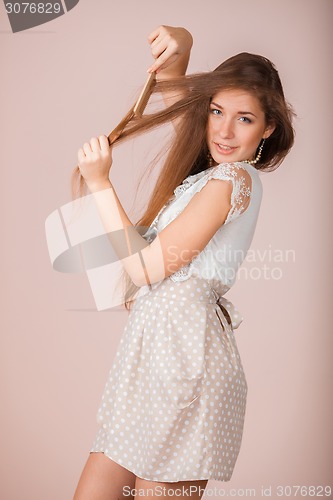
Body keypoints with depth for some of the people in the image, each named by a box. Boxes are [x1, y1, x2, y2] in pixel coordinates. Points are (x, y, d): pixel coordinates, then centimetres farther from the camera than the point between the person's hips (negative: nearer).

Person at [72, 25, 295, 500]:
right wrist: (178, 49, 9)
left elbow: (146, 268, -11)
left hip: (181, 349, -9)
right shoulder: (218, 168, 17)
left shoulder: (232, 178, -9)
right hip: (155, 349, 9)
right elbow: (177, 92, 31)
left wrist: (101, 184, -6)